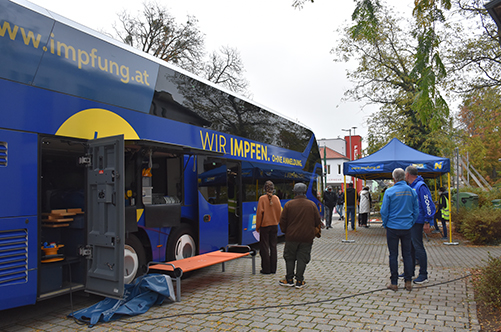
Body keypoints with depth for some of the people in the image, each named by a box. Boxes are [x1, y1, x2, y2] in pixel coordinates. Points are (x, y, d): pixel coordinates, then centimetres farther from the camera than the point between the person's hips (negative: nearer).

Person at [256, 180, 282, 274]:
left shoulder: (262, 198, -11)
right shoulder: (276, 198, -1)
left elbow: (259, 213, -9)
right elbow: (280, 212, 4)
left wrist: (257, 227, -1)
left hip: (264, 225, -4)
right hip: (274, 225, 4)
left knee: (264, 247, 4)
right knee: (273, 246, 11)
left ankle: (266, 269, 7)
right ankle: (273, 268, 15)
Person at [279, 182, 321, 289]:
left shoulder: (289, 204, -6)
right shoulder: (312, 204, -2)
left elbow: (283, 221, -1)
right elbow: (317, 221, 5)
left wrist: (285, 231, 15)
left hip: (292, 236, -1)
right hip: (307, 237, 1)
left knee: (290, 258, 12)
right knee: (302, 258, 7)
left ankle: (289, 279, 17)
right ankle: (299, 281, 10)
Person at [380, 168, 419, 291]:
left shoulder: (389, 192, -10)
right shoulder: (412, 191, 2)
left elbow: (384, 211, -8)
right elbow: (416, 210, 7)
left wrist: (385, 224, 5)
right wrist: (411, 223, 16)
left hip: (392, 227, -3)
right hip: (407, 228, 3)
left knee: (393, 255, 4)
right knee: (407, 254, 11)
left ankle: (394, 283, 9)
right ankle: (408, 282, 15)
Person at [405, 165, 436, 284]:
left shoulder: (421, 186, -14)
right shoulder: (411, 186, 13)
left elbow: (428, 205, -17)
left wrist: (427, 222, -19)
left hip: (417, 222, -9)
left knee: (418, 247, -4)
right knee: (410, 246, 14)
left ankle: (423, 275, 5)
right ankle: (410, 271, 26)